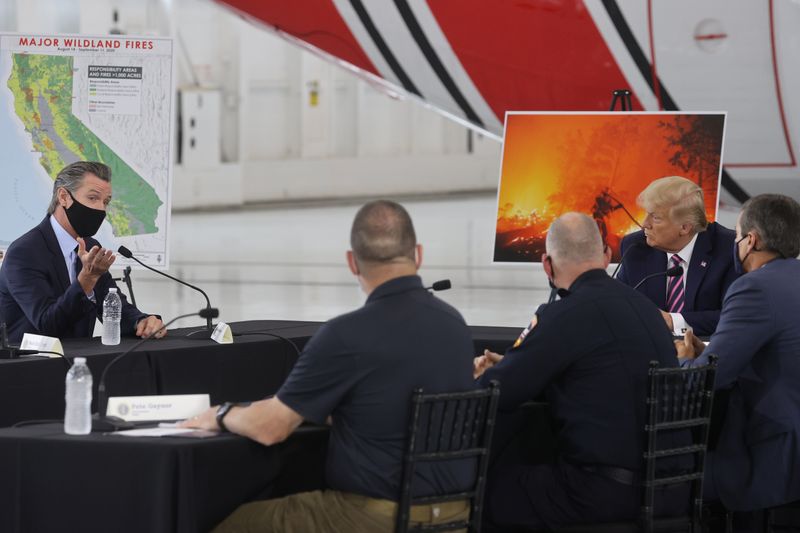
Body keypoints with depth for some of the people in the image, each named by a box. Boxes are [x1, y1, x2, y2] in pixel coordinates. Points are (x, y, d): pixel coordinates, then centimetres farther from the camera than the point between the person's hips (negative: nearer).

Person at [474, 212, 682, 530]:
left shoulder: (566, 315, -14)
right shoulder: (643, 305, 11)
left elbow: (495, 394, -9)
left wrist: (487, 374, 15)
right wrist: (508, 367, 28)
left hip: (604, 492, -9)